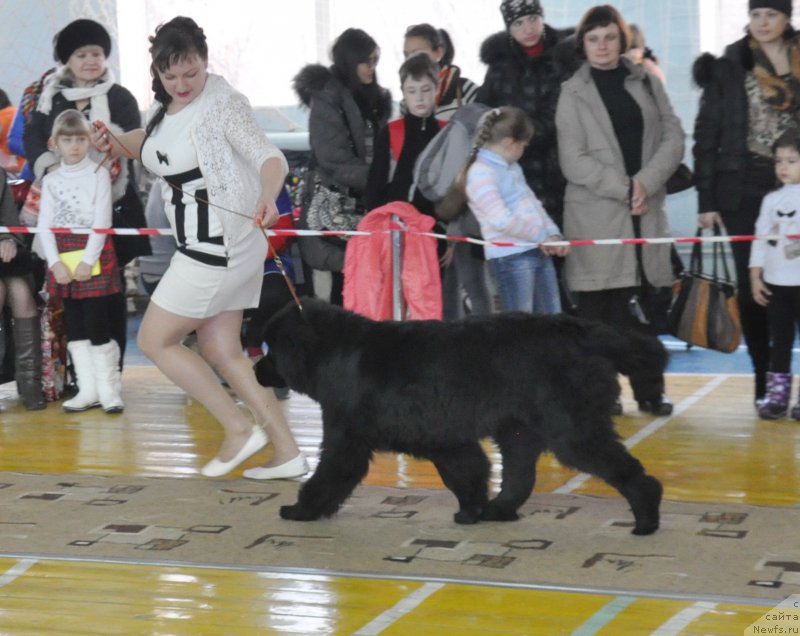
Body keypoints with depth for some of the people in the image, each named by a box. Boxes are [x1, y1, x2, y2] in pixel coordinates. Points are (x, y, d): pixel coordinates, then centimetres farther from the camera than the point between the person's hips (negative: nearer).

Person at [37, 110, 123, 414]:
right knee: (73, 325, 7)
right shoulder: (51, 180, 9)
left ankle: (109, 389, 0)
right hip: (62, 256, 4)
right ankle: (88, 389, 14)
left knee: (97, 323, -8)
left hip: (94, 254, -4)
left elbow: (102, 221, -7)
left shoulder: (99, 174, 0)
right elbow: (45, 225, 4)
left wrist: (88, 260, -15)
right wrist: (55, 262, -8)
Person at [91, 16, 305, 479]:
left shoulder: (223, 102, -15)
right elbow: (156, 143, 28)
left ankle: (240, 429, 3)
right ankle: (287, 453, 13)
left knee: (155, 340, -1)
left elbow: (269, 156, -26)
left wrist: (268, 197, -47)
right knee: (222, 353, 10)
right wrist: (116, 143, 7)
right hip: (204, 245, 9)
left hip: (220, 246, -9)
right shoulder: (168, 104, 9)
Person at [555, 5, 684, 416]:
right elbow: (574, 161, -4)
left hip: (646, 211, 3)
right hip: (595, 214, -3)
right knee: (597, 309, -3)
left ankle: (649, 391, 6)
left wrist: (646, 182, -9)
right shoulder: (573, 94, 3)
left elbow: (673, 137, 6)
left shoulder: (646, 82, 13)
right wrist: (622, 188, -12)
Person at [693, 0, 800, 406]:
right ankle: (766, 383, 9)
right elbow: (706, 137, 3)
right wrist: (706, 200, -3)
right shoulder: (727, 69, 4)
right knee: (752, 287, 2)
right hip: (744, 192, -1)